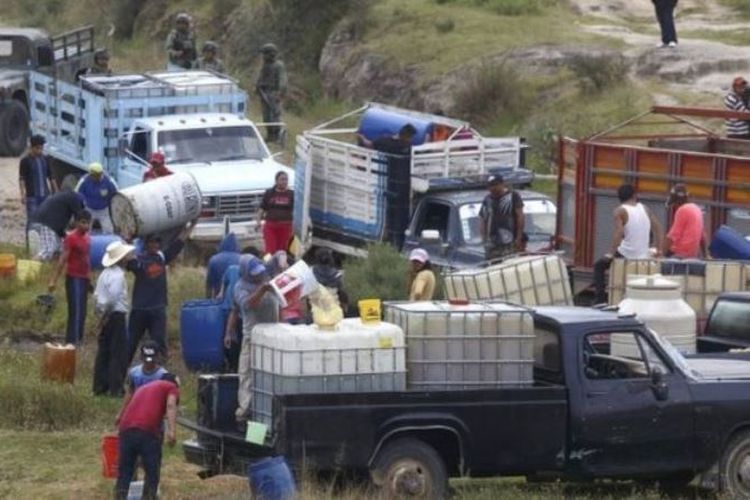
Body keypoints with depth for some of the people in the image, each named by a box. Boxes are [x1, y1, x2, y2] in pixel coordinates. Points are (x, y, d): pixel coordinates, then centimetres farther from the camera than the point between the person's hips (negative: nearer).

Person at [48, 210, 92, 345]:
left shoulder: (88, 238, 11)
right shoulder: (71, 238, -12)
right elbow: (62, 260, -15)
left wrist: (89, 279, 22)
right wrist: (54, 280, -18)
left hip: (84, 278, 8)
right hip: (74, 278, -8)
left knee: (82, 312, 9)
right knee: (75, 311, -11)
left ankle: (78, 339, 14)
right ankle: (72, 340, -11)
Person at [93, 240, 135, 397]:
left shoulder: (105, 273, 12)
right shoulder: (118, 275, -15)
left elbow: (97, 295, 13)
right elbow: (112, 298, -24)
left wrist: (101, 315, 12)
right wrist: (105, 316, -15)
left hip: (106, 316, 9)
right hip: (116, 315, -9)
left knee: (103, 351, 12)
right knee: (119, 354, -3)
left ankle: (100, 386, 15)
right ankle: (115, 388, -4)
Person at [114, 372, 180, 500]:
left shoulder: (143, 388, 37)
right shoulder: (171, 387, 18)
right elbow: (171, 405, -3)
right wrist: (172, 431, -15)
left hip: (126, 429, 5)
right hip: (147, 431, -5)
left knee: (123, 475, 11)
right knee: (152, 474, 8)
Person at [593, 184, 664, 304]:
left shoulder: (620, 211, -7)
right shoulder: (645, 209, 9)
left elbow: (619, 233, -19)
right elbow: (657, 227, 8)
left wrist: (611, 254, -13)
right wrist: (659, 249, 12)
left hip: (626, 254, -4)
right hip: (643, 256, 4)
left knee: (599, 265, 17)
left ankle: (601, 297, 6)